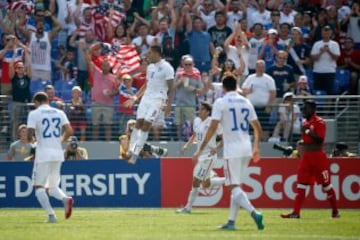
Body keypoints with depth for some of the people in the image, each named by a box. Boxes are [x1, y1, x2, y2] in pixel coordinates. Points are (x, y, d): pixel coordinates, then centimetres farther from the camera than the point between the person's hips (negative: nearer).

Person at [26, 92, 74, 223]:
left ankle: (51, 215, -14)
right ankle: (65, 199, -15)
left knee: (39, 186, 4)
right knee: (52, 187, 17)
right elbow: (69, 131, 1)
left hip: (43, 154, -5)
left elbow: (30, 133, -13)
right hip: (58, 154, 5)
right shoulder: (59, 113, 10)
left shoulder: (34, 114, -3)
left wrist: (30, 139, 10)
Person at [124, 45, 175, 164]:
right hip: (147, 97, 7)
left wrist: (169, 105, -18)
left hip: (158, 100, -7)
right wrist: (135, 98, 21)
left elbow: (171, 88, -11)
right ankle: (131, 151, 2)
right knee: (138, 123, -2)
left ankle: (135, 154, -11)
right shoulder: (150, 67, 14)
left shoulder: (166, 68, -10)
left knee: (146, 125, -12)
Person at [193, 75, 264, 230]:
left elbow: (213, 127, -14)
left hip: (232, 150, -6)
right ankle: (231, 221, 14)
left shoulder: (220, 102, -6)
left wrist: (201, 149, -10)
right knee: (236, 186, 15)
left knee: (234, 186, -6)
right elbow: (258, 128, 14)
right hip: (246, 149, 6)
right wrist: (256, 147, 29)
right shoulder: (246, 102, 11)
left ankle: (254, 213, -26)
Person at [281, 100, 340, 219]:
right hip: (306, 156, 7)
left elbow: (320, 140, -20)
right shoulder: (305, 122, 13)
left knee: (326, 184, 1)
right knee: (301, 183, 0)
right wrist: (302, 142, 7)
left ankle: (335, 211, 12)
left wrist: (308, 131, -20)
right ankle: (295, 212, -4)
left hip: (318, 156, -7)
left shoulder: (319, 122, -11)